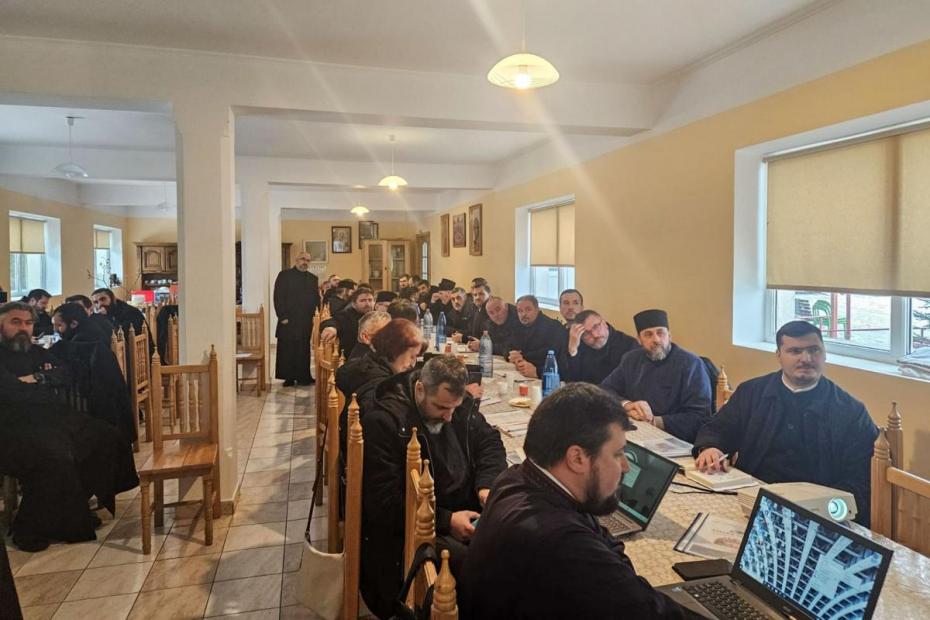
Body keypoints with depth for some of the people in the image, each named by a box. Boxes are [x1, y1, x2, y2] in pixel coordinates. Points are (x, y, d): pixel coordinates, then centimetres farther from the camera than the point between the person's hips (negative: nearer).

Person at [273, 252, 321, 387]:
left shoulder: (312, 278, 15)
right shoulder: (284, 275, 0)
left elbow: (316, 299, 16)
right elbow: (278, 297, -5)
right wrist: (282, 316, -12)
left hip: (306, 321, 4)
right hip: (288, 321, -4)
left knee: (304, 351, 7)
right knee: (287, 350, 0)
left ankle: (303, 377, 14)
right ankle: (288, 378, 7)